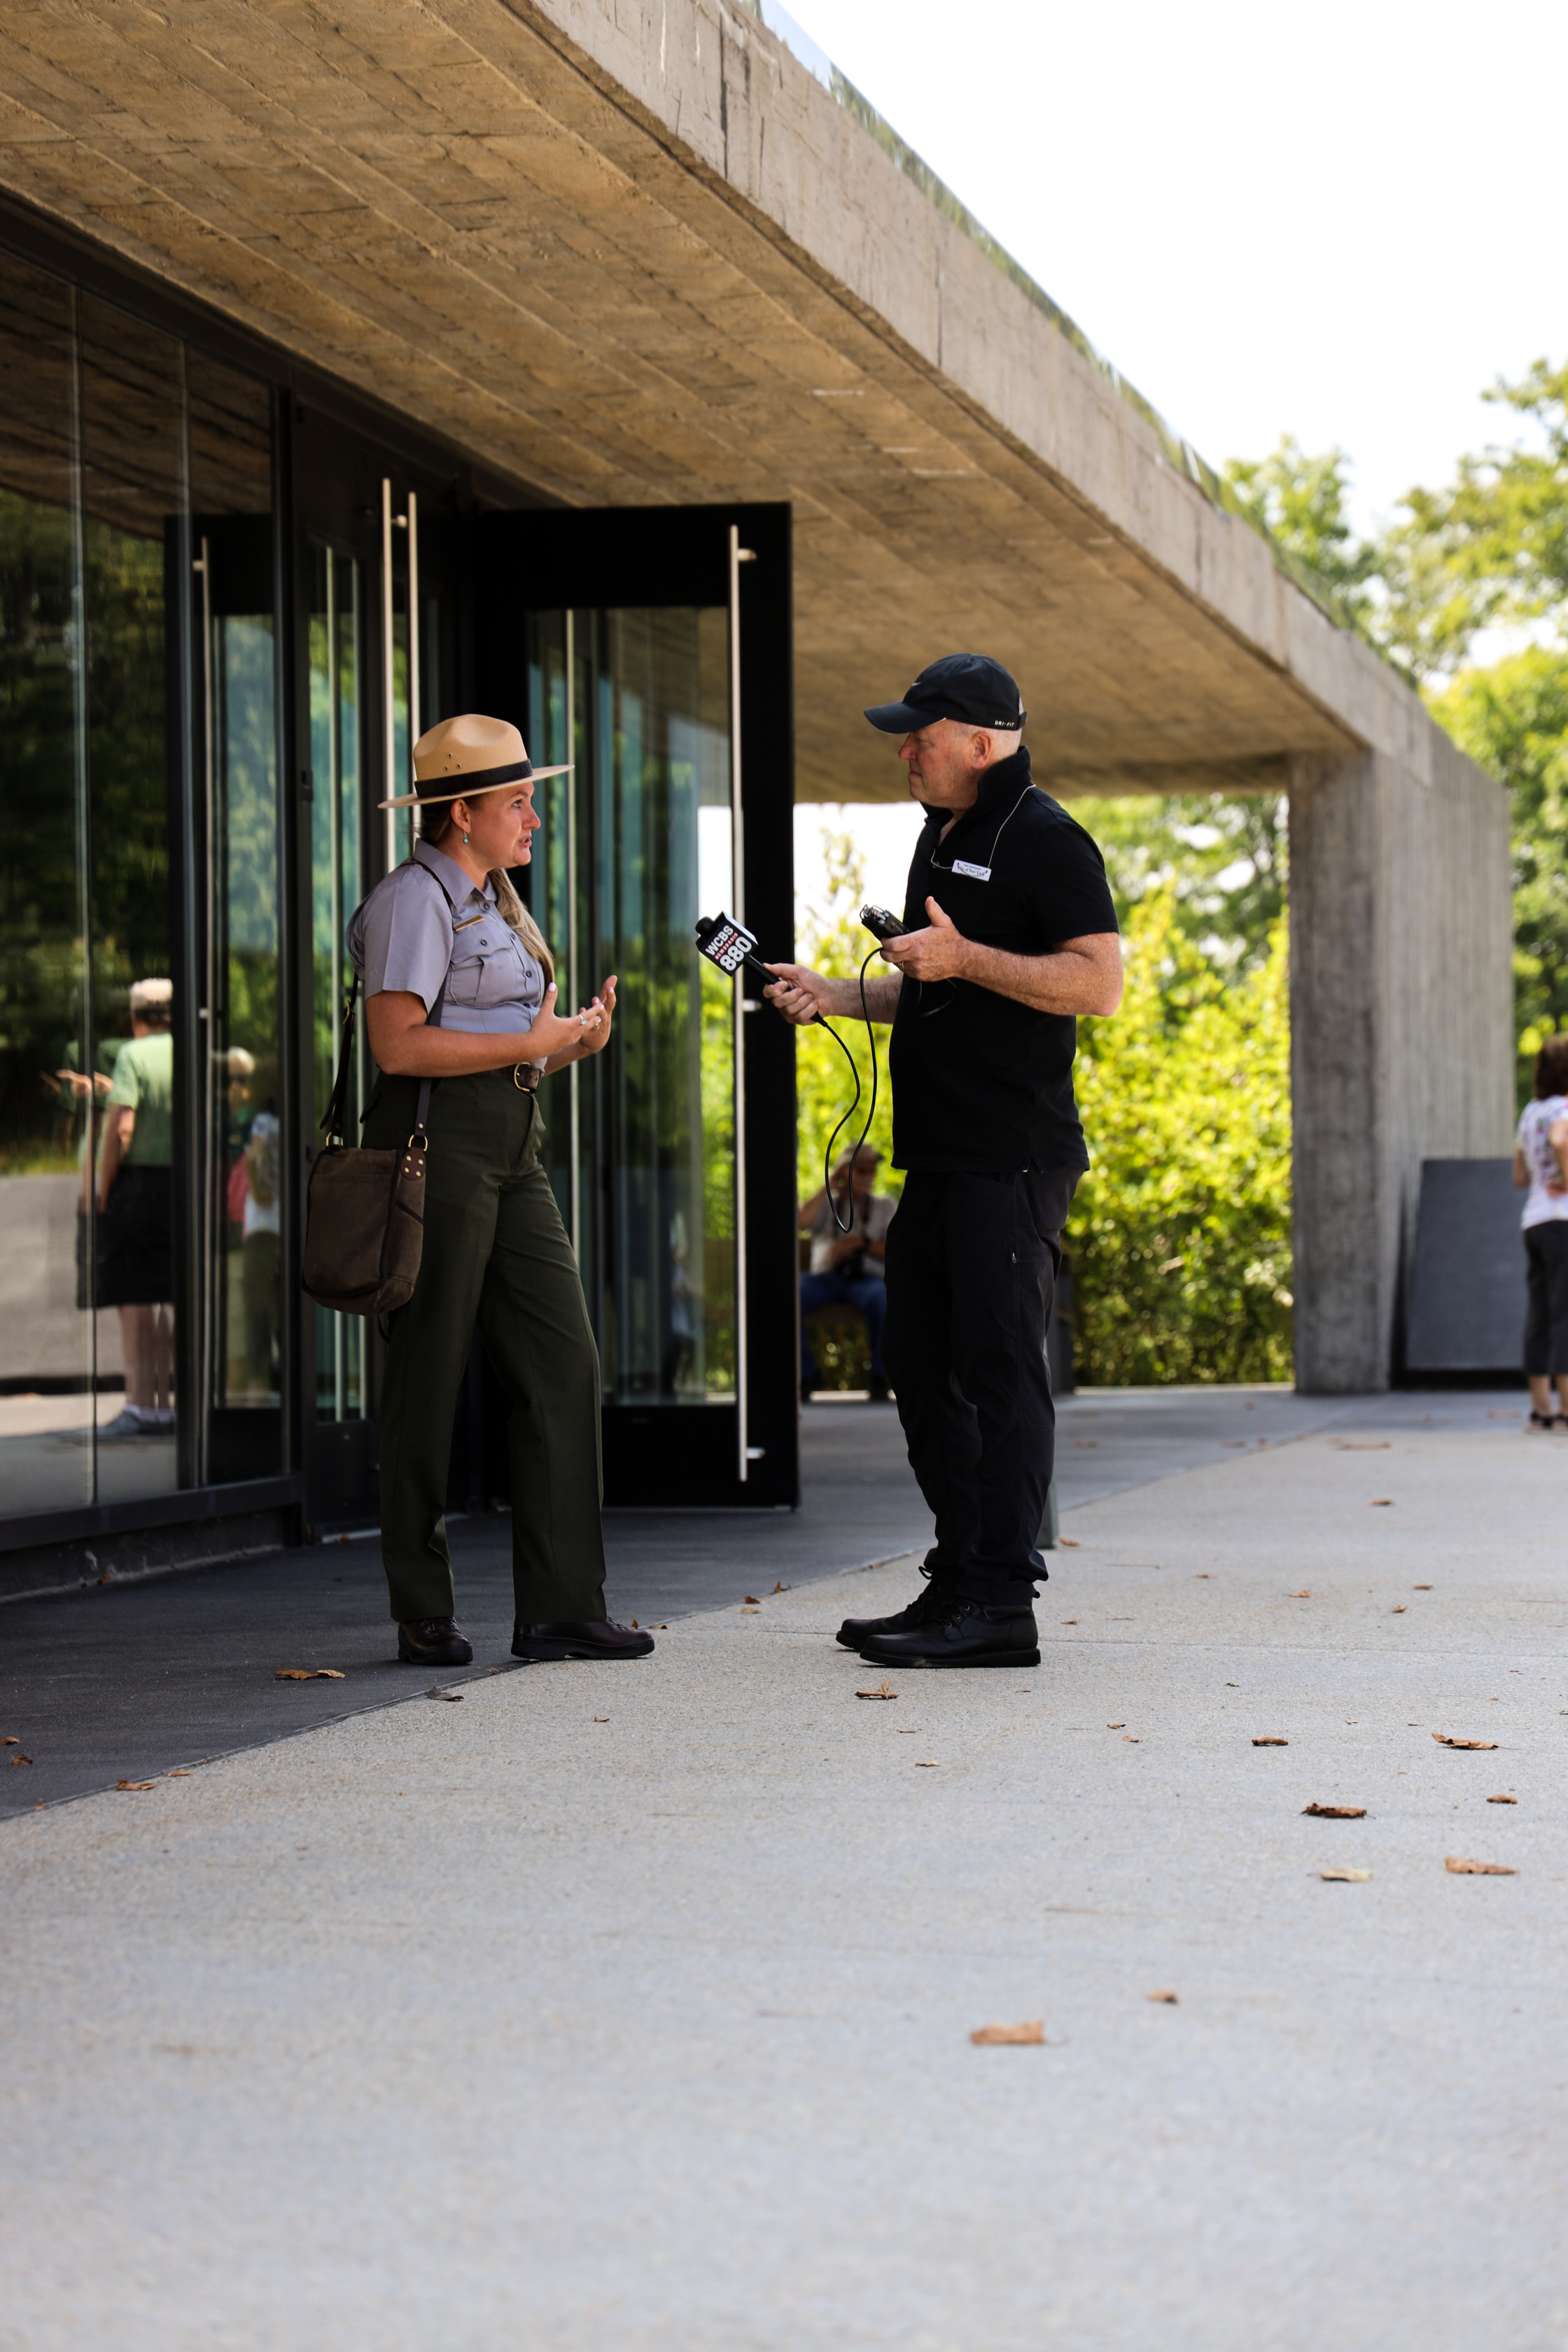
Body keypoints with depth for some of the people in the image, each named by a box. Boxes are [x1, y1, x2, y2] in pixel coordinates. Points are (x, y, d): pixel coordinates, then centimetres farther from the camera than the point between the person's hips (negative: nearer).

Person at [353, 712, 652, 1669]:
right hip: (437, 1144, -9)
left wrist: (573, 1042, 6)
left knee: (566, 1365, 2)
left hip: (512, 1153, 9)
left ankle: (563, 1607, 3)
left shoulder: (492, 900, 21)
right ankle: (425, 1616, 6)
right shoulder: (415, 899, -8)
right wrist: (529, 1044, -16)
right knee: (430, 1375, -2)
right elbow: (400, 1045, -19)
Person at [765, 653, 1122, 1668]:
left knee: (998, 1373, -10)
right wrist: (836, 995, 15)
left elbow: (1100, 983, -18)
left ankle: (1000, 1604, -9)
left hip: (1014, 1160, -10)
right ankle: (958, 1584, 19)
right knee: (923, 1367, 11)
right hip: (941, 1156, 10)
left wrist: (966, 957, -21)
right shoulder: (942, 837, 20)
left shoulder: (1044, 840, -10)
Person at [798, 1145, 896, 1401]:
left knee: (881, 1298, -40)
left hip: (867, 1277, -1)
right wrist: (828, 1186, 6)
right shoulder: (826, 1204, 22)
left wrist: (861, 1242, -8)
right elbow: (803, 1221, -2)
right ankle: (805, 1375, -23)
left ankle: (880, 1378, -28)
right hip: (826, 1278, 1)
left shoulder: (885, 1205, 20)